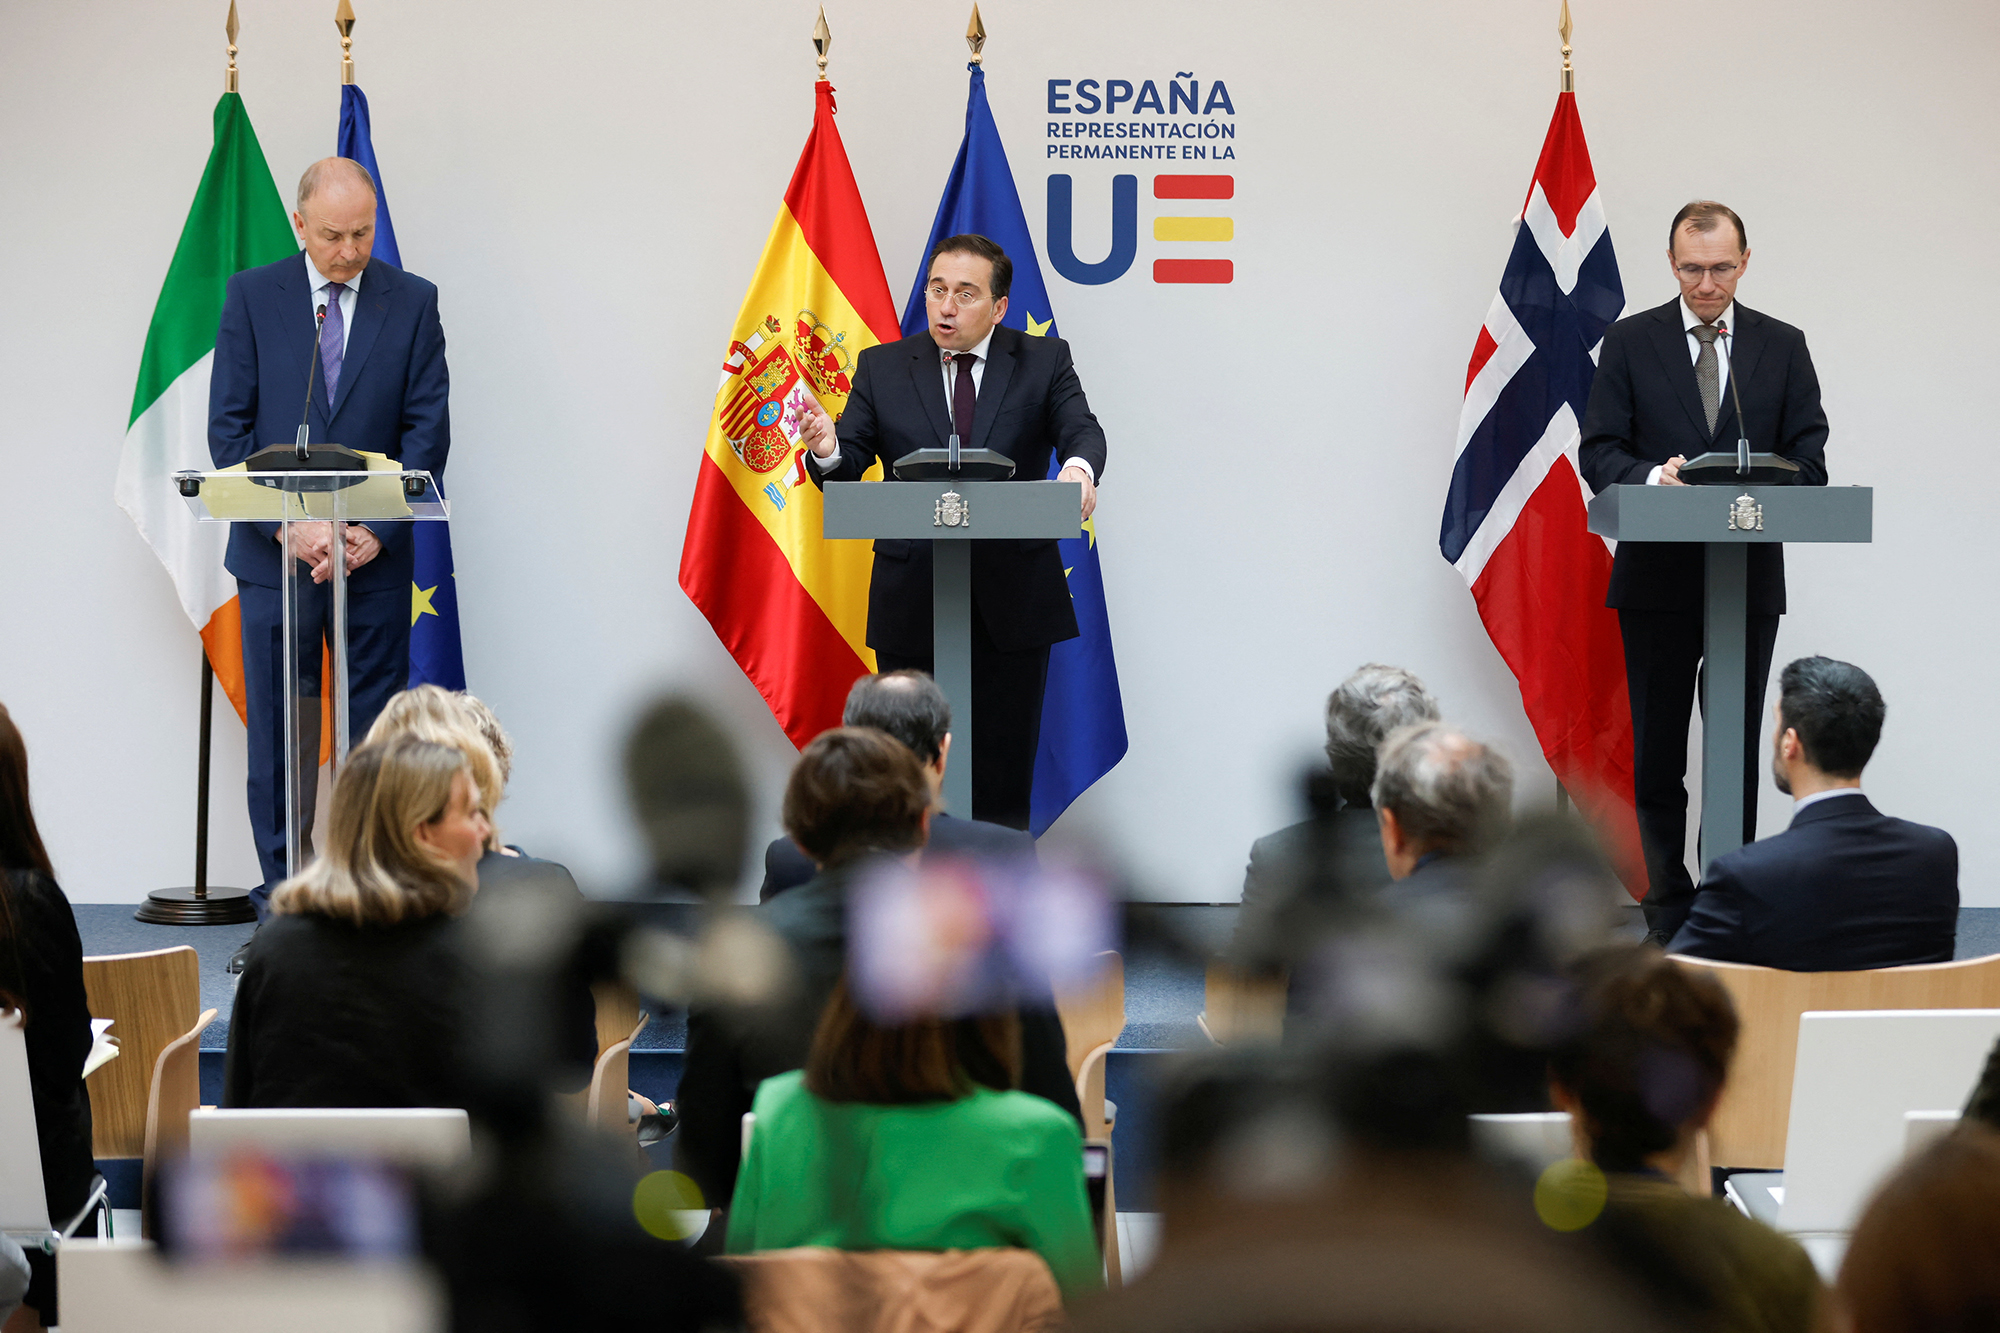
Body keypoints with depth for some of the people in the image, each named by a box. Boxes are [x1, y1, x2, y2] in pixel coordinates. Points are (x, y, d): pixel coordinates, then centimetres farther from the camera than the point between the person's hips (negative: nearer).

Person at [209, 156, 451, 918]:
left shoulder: (412, 303, 3)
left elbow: (427, 432, 0)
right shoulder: (251, 296, 3)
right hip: (275, 550, 0)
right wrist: (290, 525, -12)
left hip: (376, 555, 0)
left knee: (376, 733, 0)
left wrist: (378, 530, -11)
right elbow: (228, 428, -1)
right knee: (278, 732, 3)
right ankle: (282, 892, 9)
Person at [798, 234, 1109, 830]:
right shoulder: (882, 368, 7)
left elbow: (1080, 430, -12)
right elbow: (849, 467, 1)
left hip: (1012, 606, -1)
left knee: (1004, 780, 5)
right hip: (911, 607, 1)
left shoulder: (1044, 362, 3)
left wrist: (1080, 469, -36)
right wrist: (829, 450, -24)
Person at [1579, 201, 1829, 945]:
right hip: (1657, 577, -1)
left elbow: (1809, 458, 4)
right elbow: (1599, 452, 0)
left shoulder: (1783, 348, 8)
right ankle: (1669, 905, 8)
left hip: (1750, 579, 1)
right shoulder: (1629, 343, 4)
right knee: (1657, 749, 2)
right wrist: (1650, 477, -21)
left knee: (1738, 749, 4)